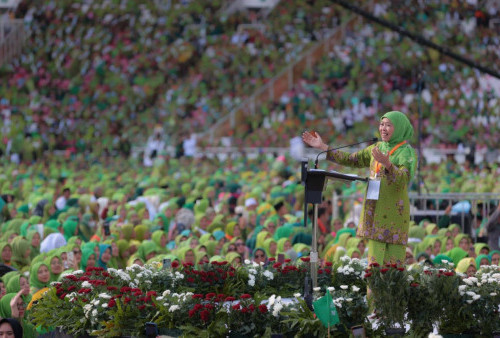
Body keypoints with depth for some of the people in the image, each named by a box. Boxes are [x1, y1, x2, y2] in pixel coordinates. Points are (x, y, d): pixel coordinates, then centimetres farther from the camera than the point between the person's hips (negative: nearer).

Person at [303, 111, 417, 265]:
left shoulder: (407, 153, -6)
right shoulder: (377, 148, 13)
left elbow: (403, 180, -22)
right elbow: (350, 160, 18)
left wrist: (387, 164, -40)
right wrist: (322, 147, 14)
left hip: (394, 214, -6)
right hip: (374, 211, 6)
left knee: (393, 264, -8)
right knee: (375, 263, 4)